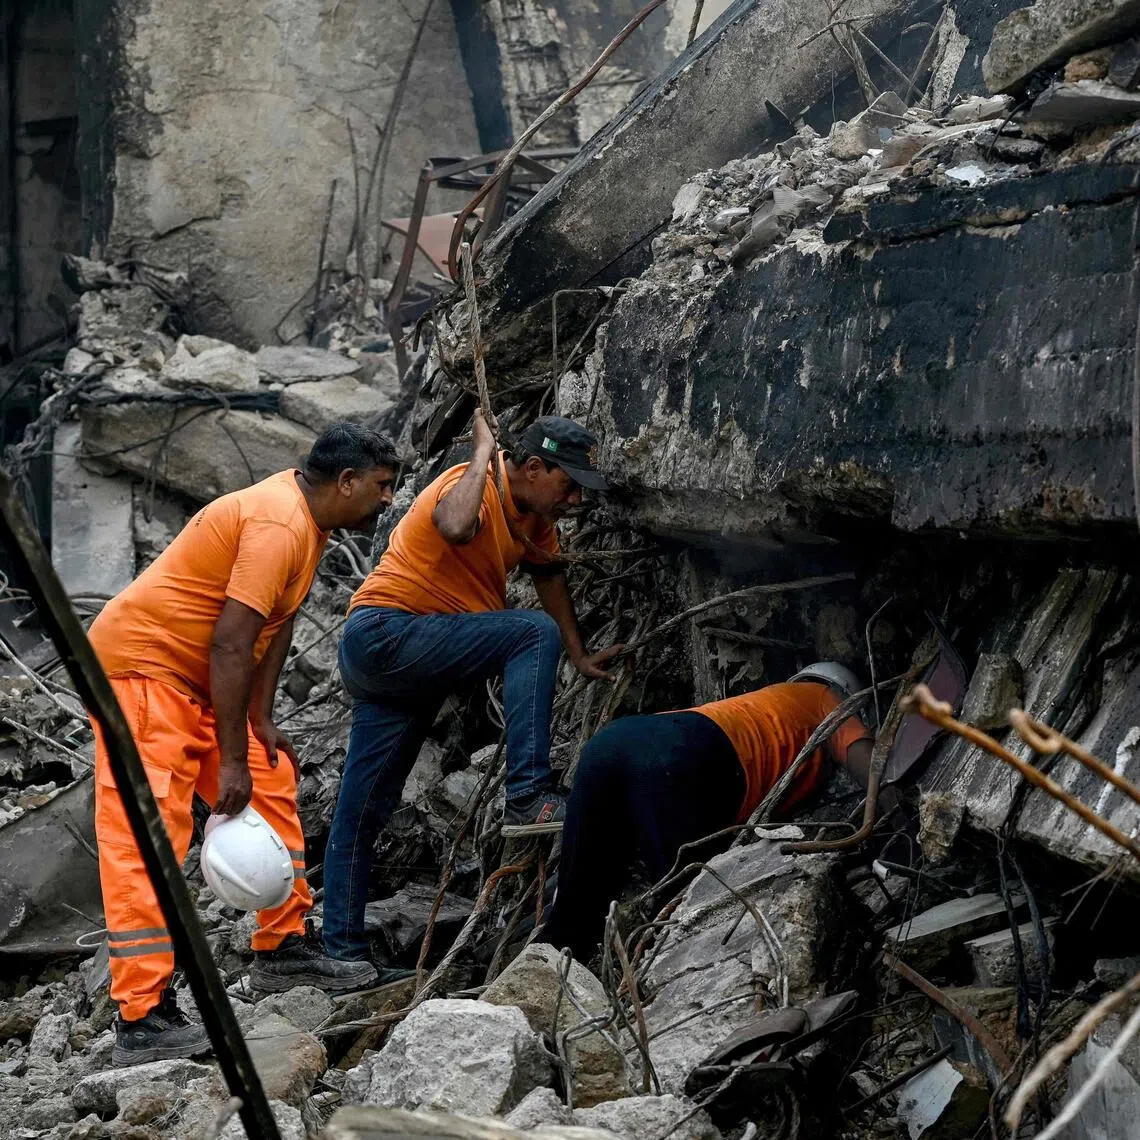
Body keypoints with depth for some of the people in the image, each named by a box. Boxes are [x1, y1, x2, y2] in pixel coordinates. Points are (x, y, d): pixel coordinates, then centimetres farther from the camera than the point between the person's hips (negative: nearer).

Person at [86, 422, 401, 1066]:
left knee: (273, 788, 14)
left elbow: (278, 623, 12)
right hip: (141, 666, -11)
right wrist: (231, 760, -25)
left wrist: (262, 721, 7)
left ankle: (284, 948, 22)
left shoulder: (310, 518, 8)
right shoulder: (279, 524, -24)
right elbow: (230, 645, -27)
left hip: (196, 678, 11)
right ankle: (143, 1019, -16)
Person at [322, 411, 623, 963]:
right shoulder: (475, 486, -17)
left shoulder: (532, 511, 11)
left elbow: (548, 574, 25)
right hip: (384, 632, -9)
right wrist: (484, 452, -26)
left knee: (364, 808, 9)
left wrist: (579, 654, 25)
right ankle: (528, 797, -24)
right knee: (534, 632, -19)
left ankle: (342, 948, 13)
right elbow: (455, 526, -41)